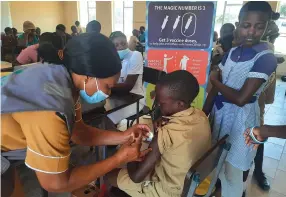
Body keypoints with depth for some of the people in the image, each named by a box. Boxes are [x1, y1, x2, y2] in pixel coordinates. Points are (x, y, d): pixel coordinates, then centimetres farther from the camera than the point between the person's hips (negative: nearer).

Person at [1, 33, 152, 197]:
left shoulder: (65, 77, -14)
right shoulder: (50, 109, -38)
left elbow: (79, 132, -3)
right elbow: (57, 183, -26)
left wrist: (124, 136, -12)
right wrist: (120, 158, -22)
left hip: (14, 141, 7)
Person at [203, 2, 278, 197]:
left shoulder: (266, 58, -18)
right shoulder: (231, 52, 2)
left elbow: (241, 98, -24)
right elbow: (216, 88, 5)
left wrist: (214, 80, -10)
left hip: (241, 119, -6)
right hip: (220, 113, 6)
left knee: (231, 172, 11)